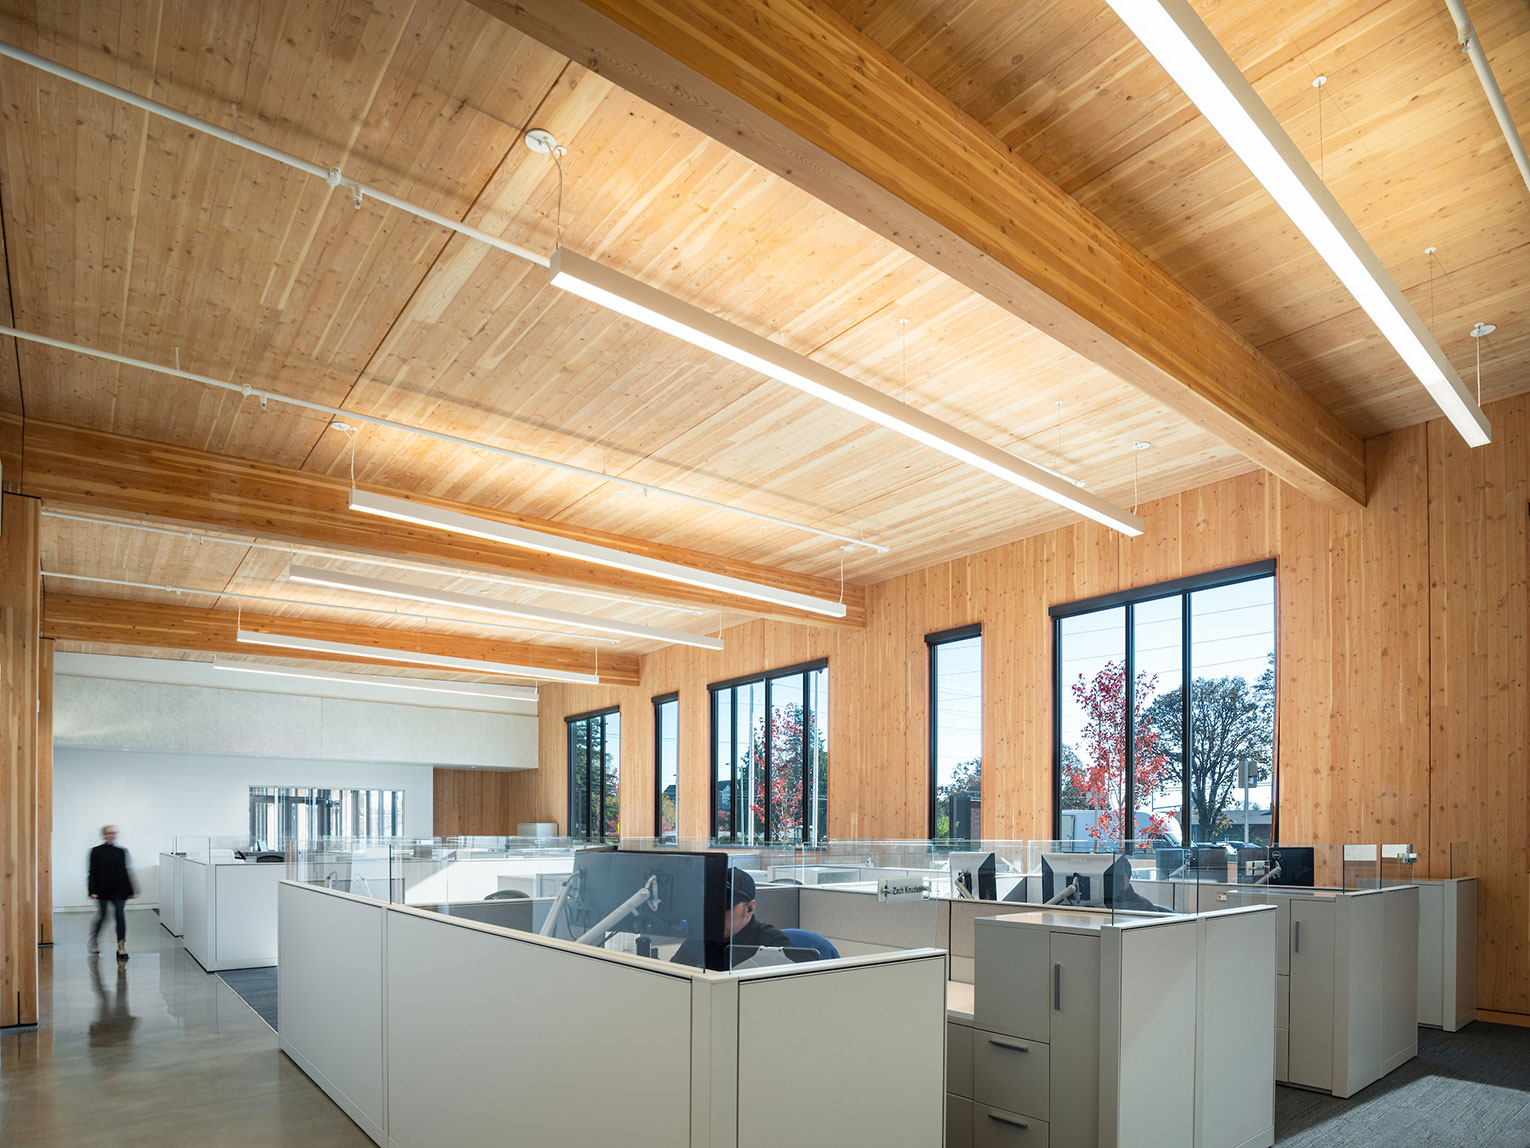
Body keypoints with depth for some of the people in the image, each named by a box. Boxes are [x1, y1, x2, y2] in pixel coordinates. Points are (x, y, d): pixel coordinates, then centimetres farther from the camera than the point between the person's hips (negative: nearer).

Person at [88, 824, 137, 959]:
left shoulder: (121, 852, 8)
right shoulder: (96, 851, 0)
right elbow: (93, 872, -3)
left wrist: (131, 891, 10)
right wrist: (92, 891, -11)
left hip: (118, 891, 2)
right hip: (103, 890, -2)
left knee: (120, 916, -4)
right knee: (102, 916, 5)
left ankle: (121, 947, -1)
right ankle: (94, 940, 33)